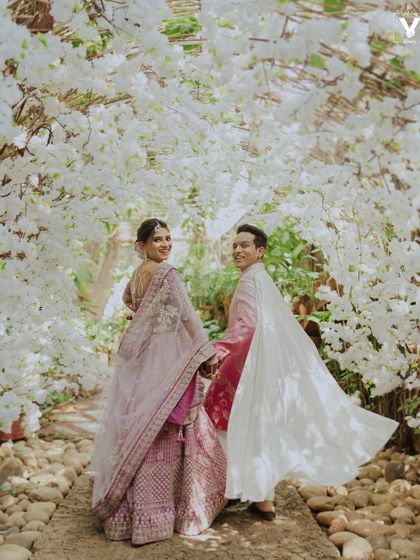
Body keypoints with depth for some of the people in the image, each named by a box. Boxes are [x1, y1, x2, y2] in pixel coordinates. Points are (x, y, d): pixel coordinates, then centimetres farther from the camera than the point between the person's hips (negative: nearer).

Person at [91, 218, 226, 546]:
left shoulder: (137, 275, 12)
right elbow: (188, 317, -12)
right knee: (163, 434, -1)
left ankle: (128, 510, 22)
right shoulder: (166, 272, -11)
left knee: (140, 431, 13)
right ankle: (155, 515, 6)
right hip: (165, 359, -8)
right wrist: (207, 354, -7)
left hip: (140, 358, 8)